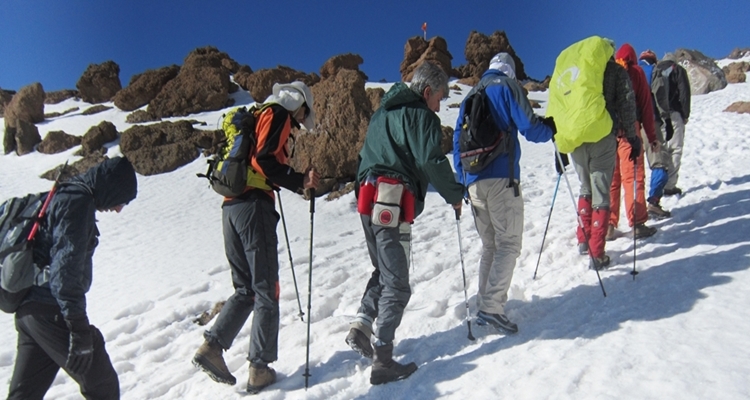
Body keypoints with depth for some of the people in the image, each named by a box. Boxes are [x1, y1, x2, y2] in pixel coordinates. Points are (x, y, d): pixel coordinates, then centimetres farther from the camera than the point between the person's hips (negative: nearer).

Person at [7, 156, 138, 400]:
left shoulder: (59, 195, 16)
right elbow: (66, 268, -22)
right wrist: (78, 325, -21)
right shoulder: (78, 203, -14)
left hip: (27, 310, 10)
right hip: (52, 313, -10)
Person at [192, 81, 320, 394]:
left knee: (245, 290, 14)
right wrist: (299, 180, -9)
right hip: (254, 206, -8)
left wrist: (299, 181, 23)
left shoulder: (256, 117, 28)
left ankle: (212, 346, 5)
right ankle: (260, 368, 2)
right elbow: (263, 159, -15)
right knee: (266, 291, -2)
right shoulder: (277, 114, 1)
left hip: (231, 206, 9)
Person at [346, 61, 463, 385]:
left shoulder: (382, 113, 24)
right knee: (396, 285, -3)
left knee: (383, 272, 22)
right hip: (393, 206, -8)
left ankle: (362, 324, 8)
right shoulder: (421, 115, -2)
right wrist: (455, 196, -1)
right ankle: (382, 361, -3)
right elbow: (432, 161, -13)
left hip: (368, 200, 8)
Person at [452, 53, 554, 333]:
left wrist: (462, 180, 19)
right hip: (501, 177, -6)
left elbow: (458, 140, 18)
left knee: (490, 245, 14)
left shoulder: (471, 95, 21)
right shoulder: (507, 86, 3)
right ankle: (492, 306, -15)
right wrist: (551, 130, 15)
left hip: (474, 181, 6)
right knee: (509, 244, -5)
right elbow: (530, 128, -6)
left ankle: (484, 305, 13)